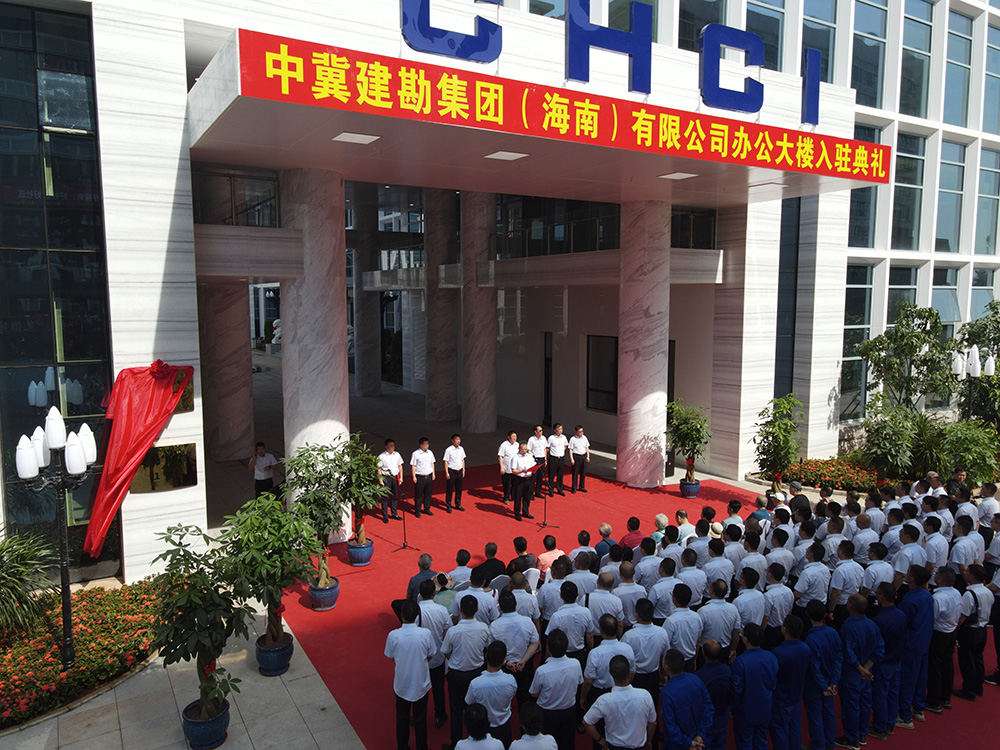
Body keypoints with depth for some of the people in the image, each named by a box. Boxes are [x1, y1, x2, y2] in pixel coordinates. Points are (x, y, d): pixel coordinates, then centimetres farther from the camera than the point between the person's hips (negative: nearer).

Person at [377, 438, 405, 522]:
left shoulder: (397, 454, 6)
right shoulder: (382, 456, -8)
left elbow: (400, 466, 13)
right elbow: (379, 468, -6)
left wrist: (401, 477, 9)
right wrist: (380, 480, -10)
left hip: (395, 477, 4)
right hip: (386, 478, -4)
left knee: (395, 496, 12)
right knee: (385, 497, 1)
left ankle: (394, 514, 25)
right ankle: (385, 516, 10)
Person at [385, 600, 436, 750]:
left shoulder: (393, 635, -22)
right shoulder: (425, 634, -23)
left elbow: (391, 657, -5)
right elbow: (430, 656, -7)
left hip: (401, 684, 1)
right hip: (421, 683, 0)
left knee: (402, 717, 23)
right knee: (420, 718, 21)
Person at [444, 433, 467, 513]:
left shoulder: (461, 449, 4)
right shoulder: (448, 450, -12)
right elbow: (446, 462, -10)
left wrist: (463, 470, 12)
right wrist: (447, 473, -12)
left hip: (459, 471, 5)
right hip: (451, 471, -5)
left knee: (459, 489, 14)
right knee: (449, 490, 3)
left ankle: (458, 505, 28)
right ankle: (448, 506, 14)